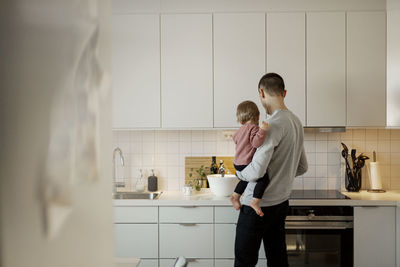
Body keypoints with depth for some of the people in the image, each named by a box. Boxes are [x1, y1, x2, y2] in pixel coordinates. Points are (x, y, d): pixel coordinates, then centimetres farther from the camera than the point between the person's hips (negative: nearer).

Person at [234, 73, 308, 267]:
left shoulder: (274, 125, -21)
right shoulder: (296, 122, 8)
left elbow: (256, 172, -25)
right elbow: (302, 168, 17)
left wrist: (239, 172, -5)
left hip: (259, 205, -9)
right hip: (281, 202, 9)